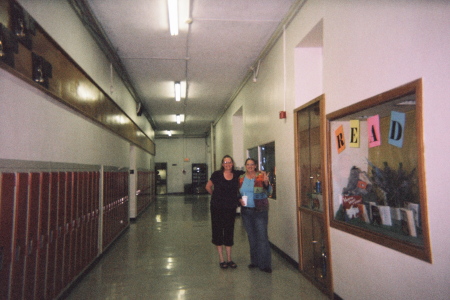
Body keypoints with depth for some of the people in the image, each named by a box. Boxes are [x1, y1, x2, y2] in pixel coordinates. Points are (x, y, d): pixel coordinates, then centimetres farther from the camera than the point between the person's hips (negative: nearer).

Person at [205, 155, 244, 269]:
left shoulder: (237, 174, -2)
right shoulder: (217, 175, -6)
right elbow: (208, 187, 5)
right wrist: (216, 196, 6)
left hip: (230, 208, 2)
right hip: (217, 208, -2)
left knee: (229, 232, 11)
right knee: (218, 231, 5)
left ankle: (229, 259, 23)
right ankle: (221, 259, 18)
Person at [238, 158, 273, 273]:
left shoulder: (261, 176, -6)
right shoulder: (241, 178, 6)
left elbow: (269, 192, -11)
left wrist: (266, 183, -28)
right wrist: (240, 200, -4)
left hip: (260, 211, -4)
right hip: (246, 211, 4)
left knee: (262, 236, -6)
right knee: (251, 236, 14)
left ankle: (265, 264, 3)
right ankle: (255, 261, 27)